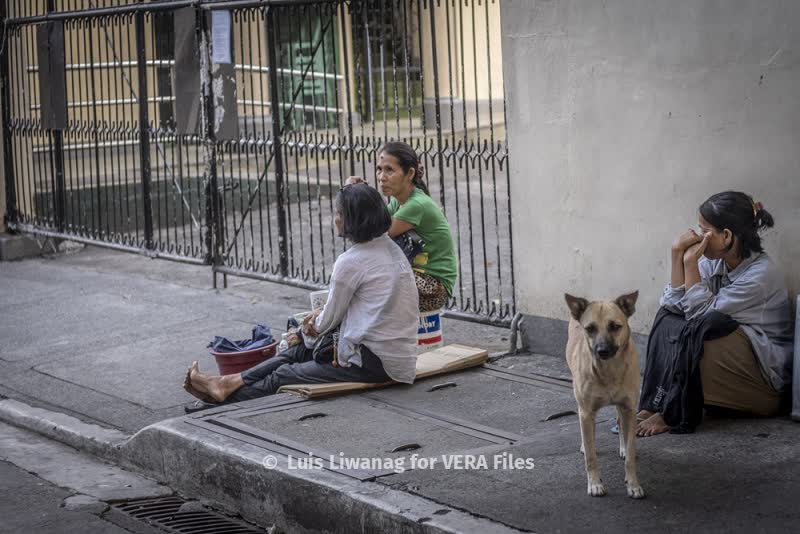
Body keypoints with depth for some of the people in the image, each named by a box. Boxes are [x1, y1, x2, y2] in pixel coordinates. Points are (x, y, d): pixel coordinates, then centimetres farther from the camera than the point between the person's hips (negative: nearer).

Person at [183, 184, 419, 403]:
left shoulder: (351, 261, -17)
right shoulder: (390, 248, 10)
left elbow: (330, 320, -5)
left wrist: (311, 327, 16)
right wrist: (321, 312, 10)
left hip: (374, 362, -9)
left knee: (284, 376, 4)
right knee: (299, 352, 18)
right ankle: (229, 382, 22)